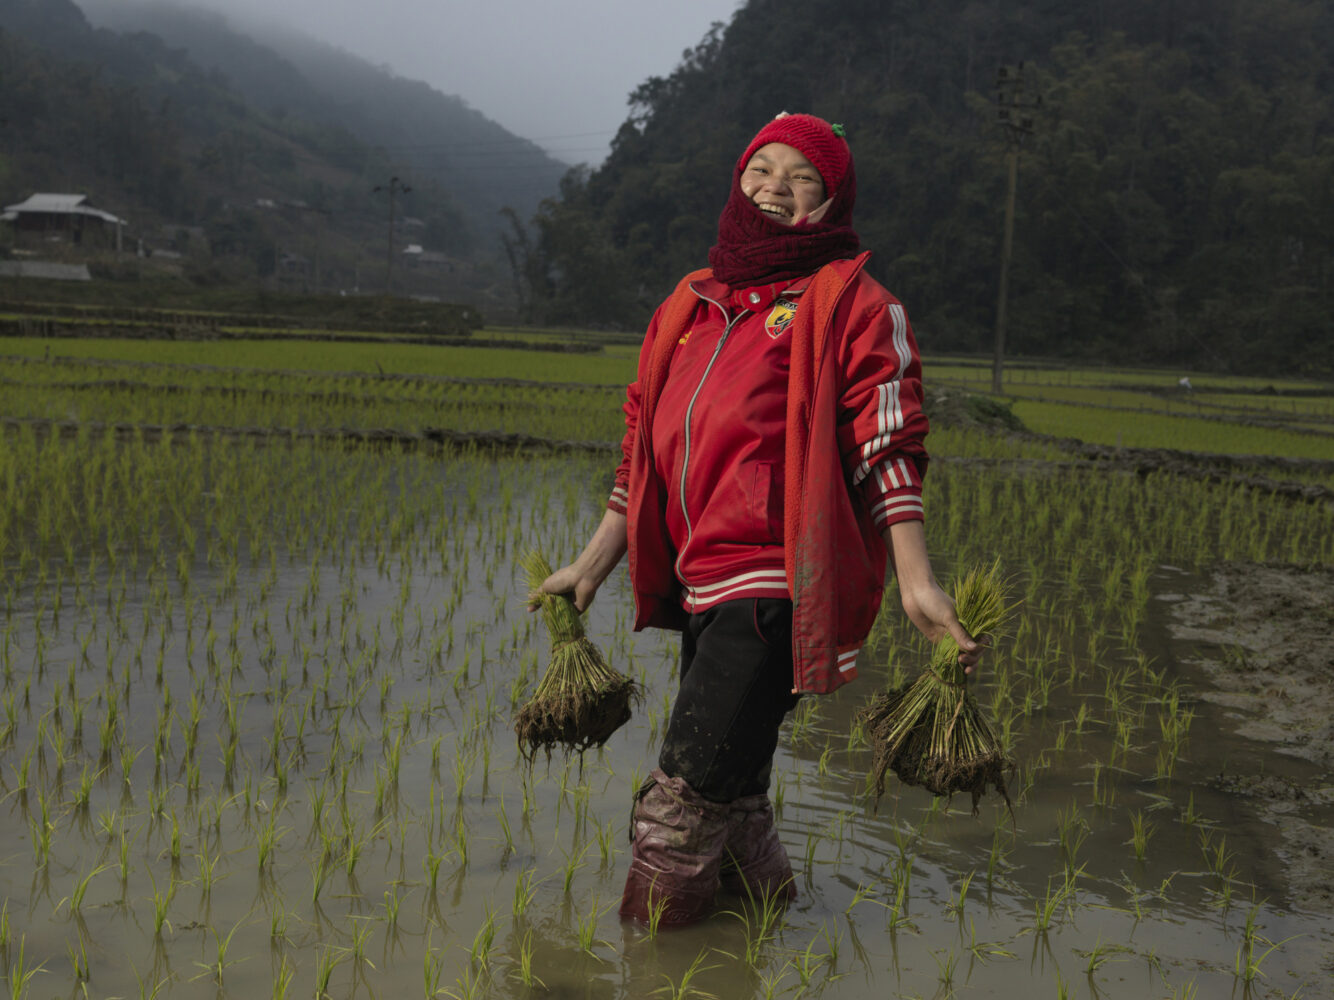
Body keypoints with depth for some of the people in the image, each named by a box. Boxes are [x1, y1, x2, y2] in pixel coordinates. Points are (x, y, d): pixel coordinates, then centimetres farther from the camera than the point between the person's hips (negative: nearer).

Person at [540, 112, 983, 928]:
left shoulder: (853, 303, 2)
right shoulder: (691, 306, 20)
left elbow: (886, 447, -6)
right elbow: (645, 452, 22)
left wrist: (916, 581, -16)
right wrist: (592, 568, 20)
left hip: (778, 586, -7)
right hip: (702, 586, 7)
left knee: (684, 804, -10)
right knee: (731, 801, 15)